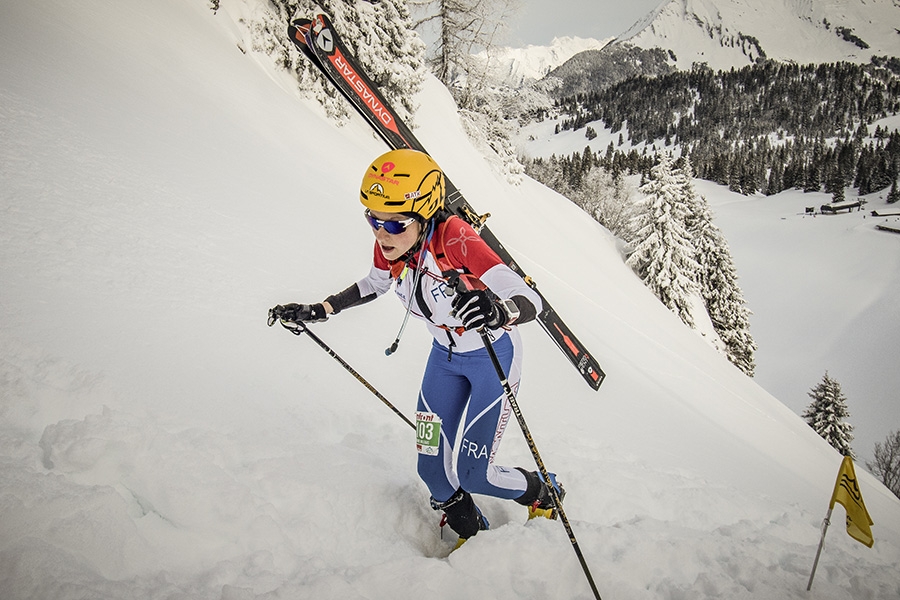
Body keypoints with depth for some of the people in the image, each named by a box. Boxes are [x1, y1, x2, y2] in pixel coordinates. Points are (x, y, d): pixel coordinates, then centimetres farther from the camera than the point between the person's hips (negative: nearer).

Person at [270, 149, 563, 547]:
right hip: (445, 356, 6)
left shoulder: (455, 241, -35)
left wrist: (498, 312, -58)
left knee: (473, 475, -5)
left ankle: (542, 492, 28)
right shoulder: (389, 248, -16)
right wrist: (318, 311, 1)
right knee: (432, 470, 4)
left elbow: (532, 300, -36)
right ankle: (470, 534, 34)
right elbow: (373, 285, 8)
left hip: (492, 356, -6)